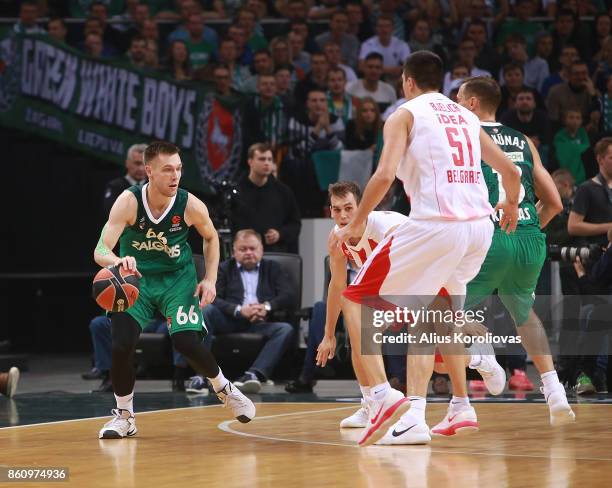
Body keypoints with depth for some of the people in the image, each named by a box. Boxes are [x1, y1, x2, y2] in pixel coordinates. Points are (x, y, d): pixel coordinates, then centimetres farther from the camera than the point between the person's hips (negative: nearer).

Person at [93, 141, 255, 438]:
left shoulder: (191, 206, -18)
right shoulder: (129, 202, -24)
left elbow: (211, 238, 5)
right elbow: (100, 251, -31)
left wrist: (210, 279, -5)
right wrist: (119, 261, -53)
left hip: (178, 279, 0)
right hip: (136, 278, 0)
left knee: (187, 342, -16)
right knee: (121, 346, -16)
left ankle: (225, 390, 16)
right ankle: (124, 417, 7)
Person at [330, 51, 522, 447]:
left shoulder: (405, 115, 4)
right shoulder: (466, 117, 21)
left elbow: (385, 174, -10)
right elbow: (509, 170, 22)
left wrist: (356, 224, 1)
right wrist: (511, 206, 43)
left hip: (434, 226, -6)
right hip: (480, 226, 6)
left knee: (355, 301, 4)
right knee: (441, 313, 29)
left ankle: (384, 395, -12)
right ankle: (461, 407, 25)